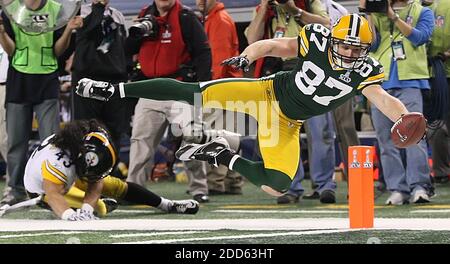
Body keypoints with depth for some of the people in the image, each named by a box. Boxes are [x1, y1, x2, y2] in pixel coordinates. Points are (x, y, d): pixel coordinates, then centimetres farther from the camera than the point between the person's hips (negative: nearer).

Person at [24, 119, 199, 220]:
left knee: (116, 186, 0)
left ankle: (168, 205, 18)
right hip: (42, 189, -6)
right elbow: (52, 194, -54)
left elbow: (95, 184, -25)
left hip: (71, 176, 6)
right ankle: (106, 206, 15)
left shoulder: (85, 150, -28)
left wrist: (86, 209, -44)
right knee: (98, 207, -23)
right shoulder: (56, 159, -48)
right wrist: (70, 215, -74)